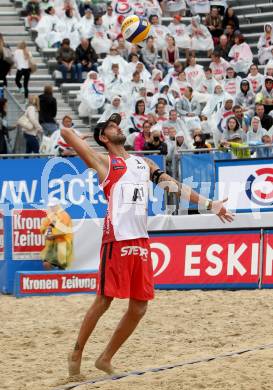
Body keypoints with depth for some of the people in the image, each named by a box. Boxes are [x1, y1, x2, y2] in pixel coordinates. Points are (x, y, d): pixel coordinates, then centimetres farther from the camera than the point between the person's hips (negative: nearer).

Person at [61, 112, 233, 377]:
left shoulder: (144, 163, 23)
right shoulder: (103, 162, 5)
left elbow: (174, 186, 22)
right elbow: (66, 133, 2)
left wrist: (209, 205, 18)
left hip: (141, 241, 6)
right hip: (117, 239, -6)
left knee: (139, 307, 4)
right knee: (104, 301, -5)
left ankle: (106, 358, 17)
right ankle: (76, 354, 9)